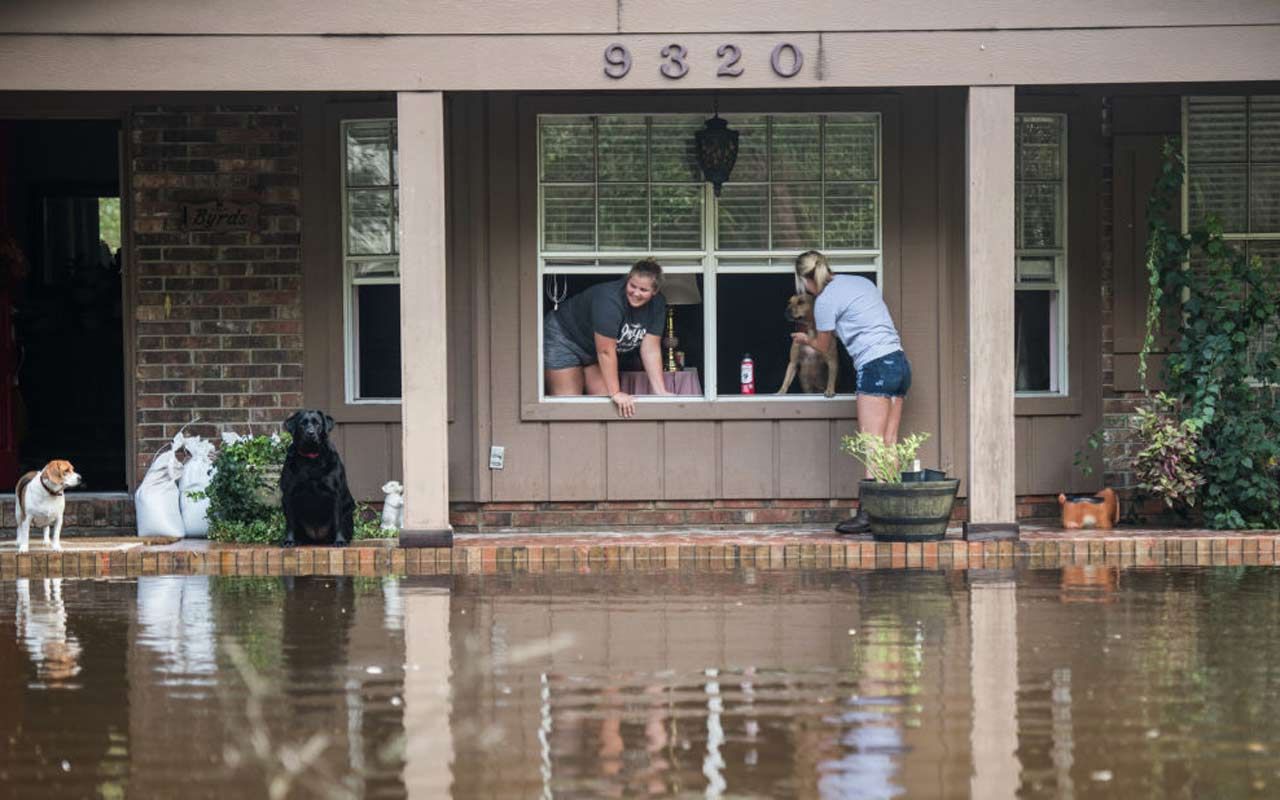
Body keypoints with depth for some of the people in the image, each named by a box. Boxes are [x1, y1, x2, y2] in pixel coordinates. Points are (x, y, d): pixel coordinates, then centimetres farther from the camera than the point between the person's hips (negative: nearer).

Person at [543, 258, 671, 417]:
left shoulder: (657, 304, -14)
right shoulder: (610, 300, -35)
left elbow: (651, 350, -12)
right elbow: (606, 351, -33)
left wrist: (661, 392, -19)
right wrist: (615, 393, -31)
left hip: (592, 352, 7)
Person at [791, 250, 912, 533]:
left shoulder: (825, 300, -3)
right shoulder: (861, 282, 20)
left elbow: (824, 346, 11)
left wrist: (805, 339, 34)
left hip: (876, 366, -8)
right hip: (900, 363, 8)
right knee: (888, 445, 4)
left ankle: (869, 513, -15)